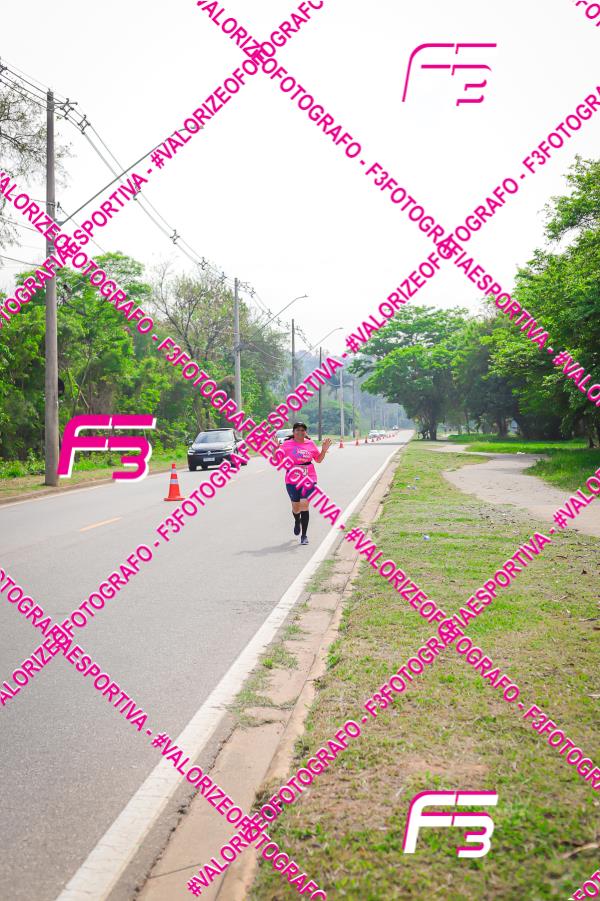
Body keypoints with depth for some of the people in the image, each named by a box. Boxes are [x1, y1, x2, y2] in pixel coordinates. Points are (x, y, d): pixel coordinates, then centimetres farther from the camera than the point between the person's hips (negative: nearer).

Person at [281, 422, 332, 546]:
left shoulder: (311, 444, 7)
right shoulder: (287, 444, -1)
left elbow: (318, 459, 17)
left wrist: (324, 450, 1)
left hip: (309, 479, 0)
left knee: (304, 504, -12)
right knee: (295, 506, 8)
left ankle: (304, 535, -4)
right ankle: (297, 521, 47)